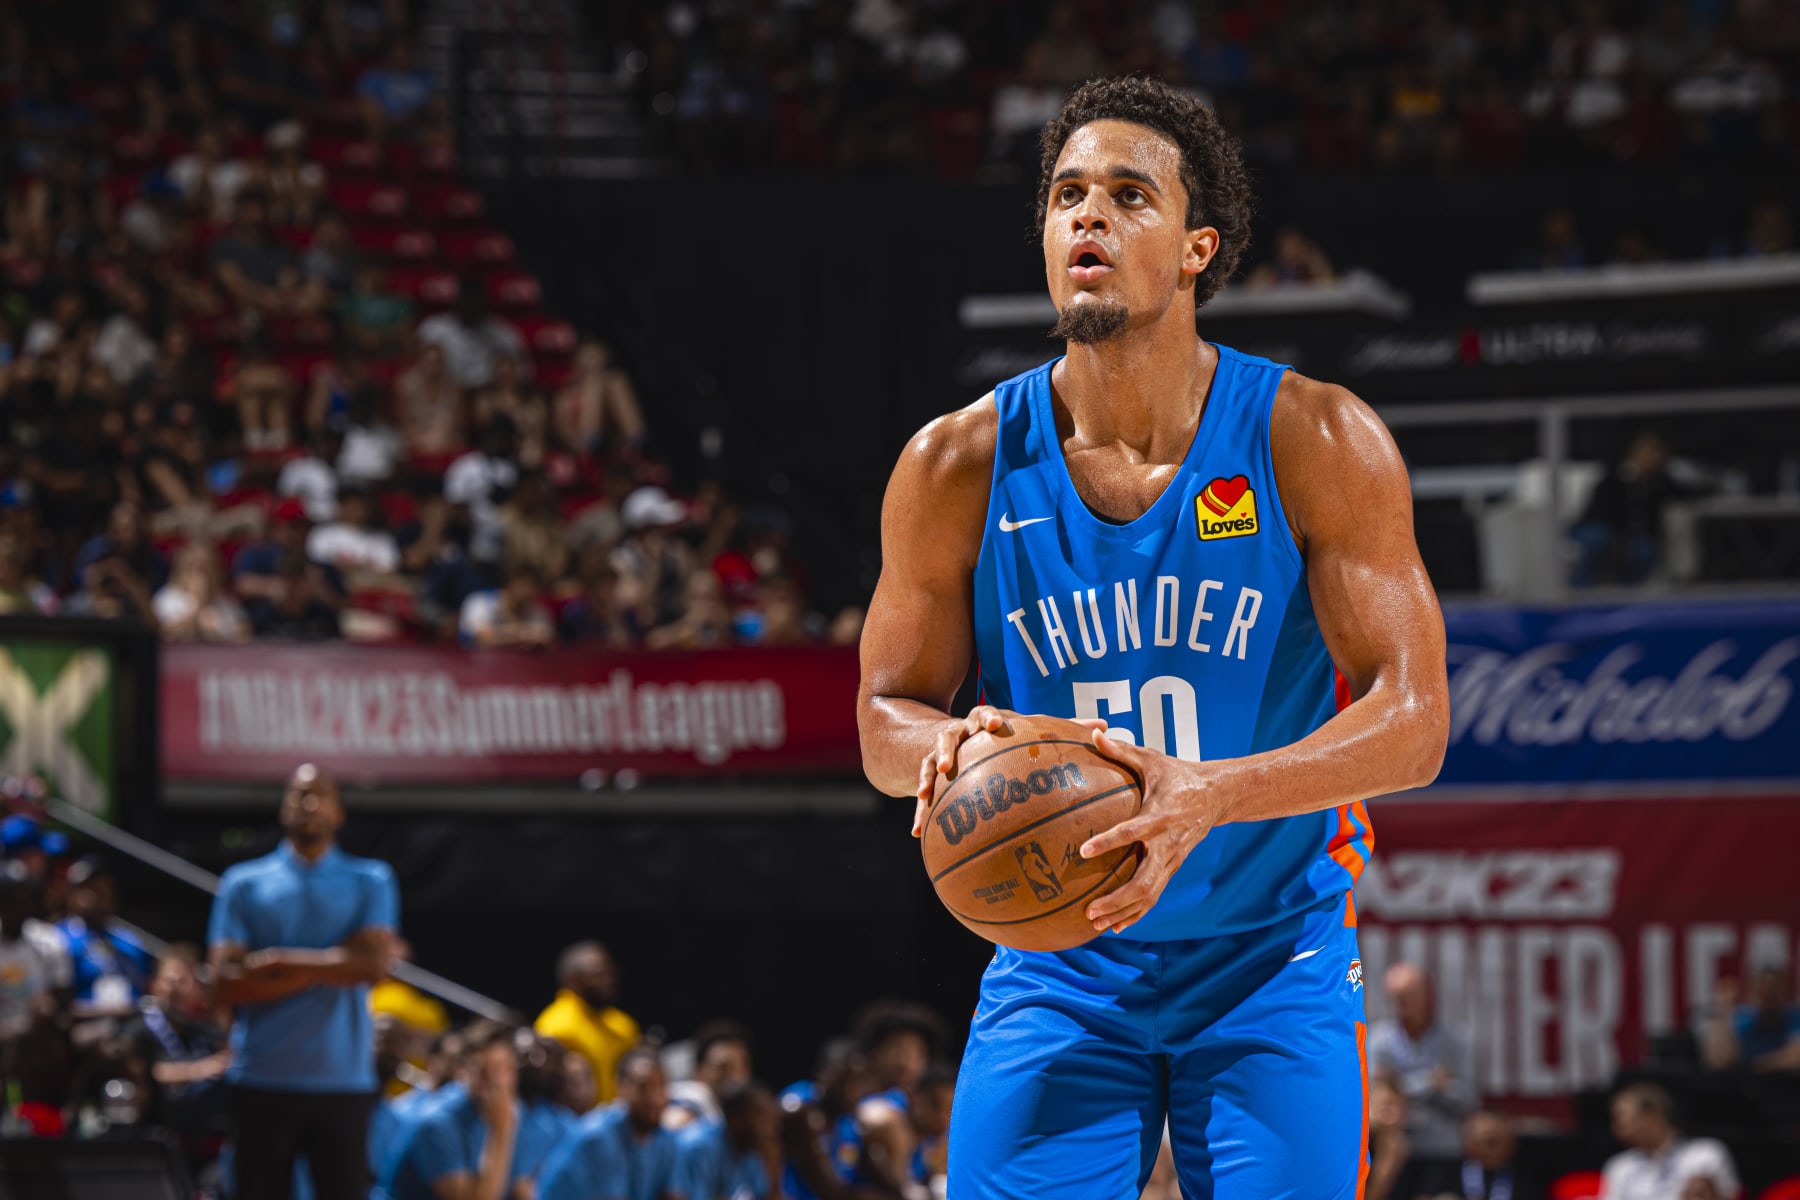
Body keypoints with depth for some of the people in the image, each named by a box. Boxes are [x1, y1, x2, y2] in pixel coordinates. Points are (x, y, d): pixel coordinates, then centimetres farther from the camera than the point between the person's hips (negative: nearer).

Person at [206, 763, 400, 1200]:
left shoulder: (370, 881, 9)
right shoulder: (243, 884, 8)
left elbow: (374, 962, -7)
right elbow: (226, 981, -4)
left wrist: (284, 961, -6)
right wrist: (328, 968, -8)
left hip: (344, 1081, 0)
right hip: (263, 1081, 0)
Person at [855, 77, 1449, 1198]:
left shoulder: (1317, 441, -11)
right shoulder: (959, 466, -6)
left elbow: (1411, 720, -15)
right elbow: (885, 715, 4)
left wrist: (1210, 794, -32)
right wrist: (946, 749, -22)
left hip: (1274, 969, -1)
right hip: (1059, 968, 1)